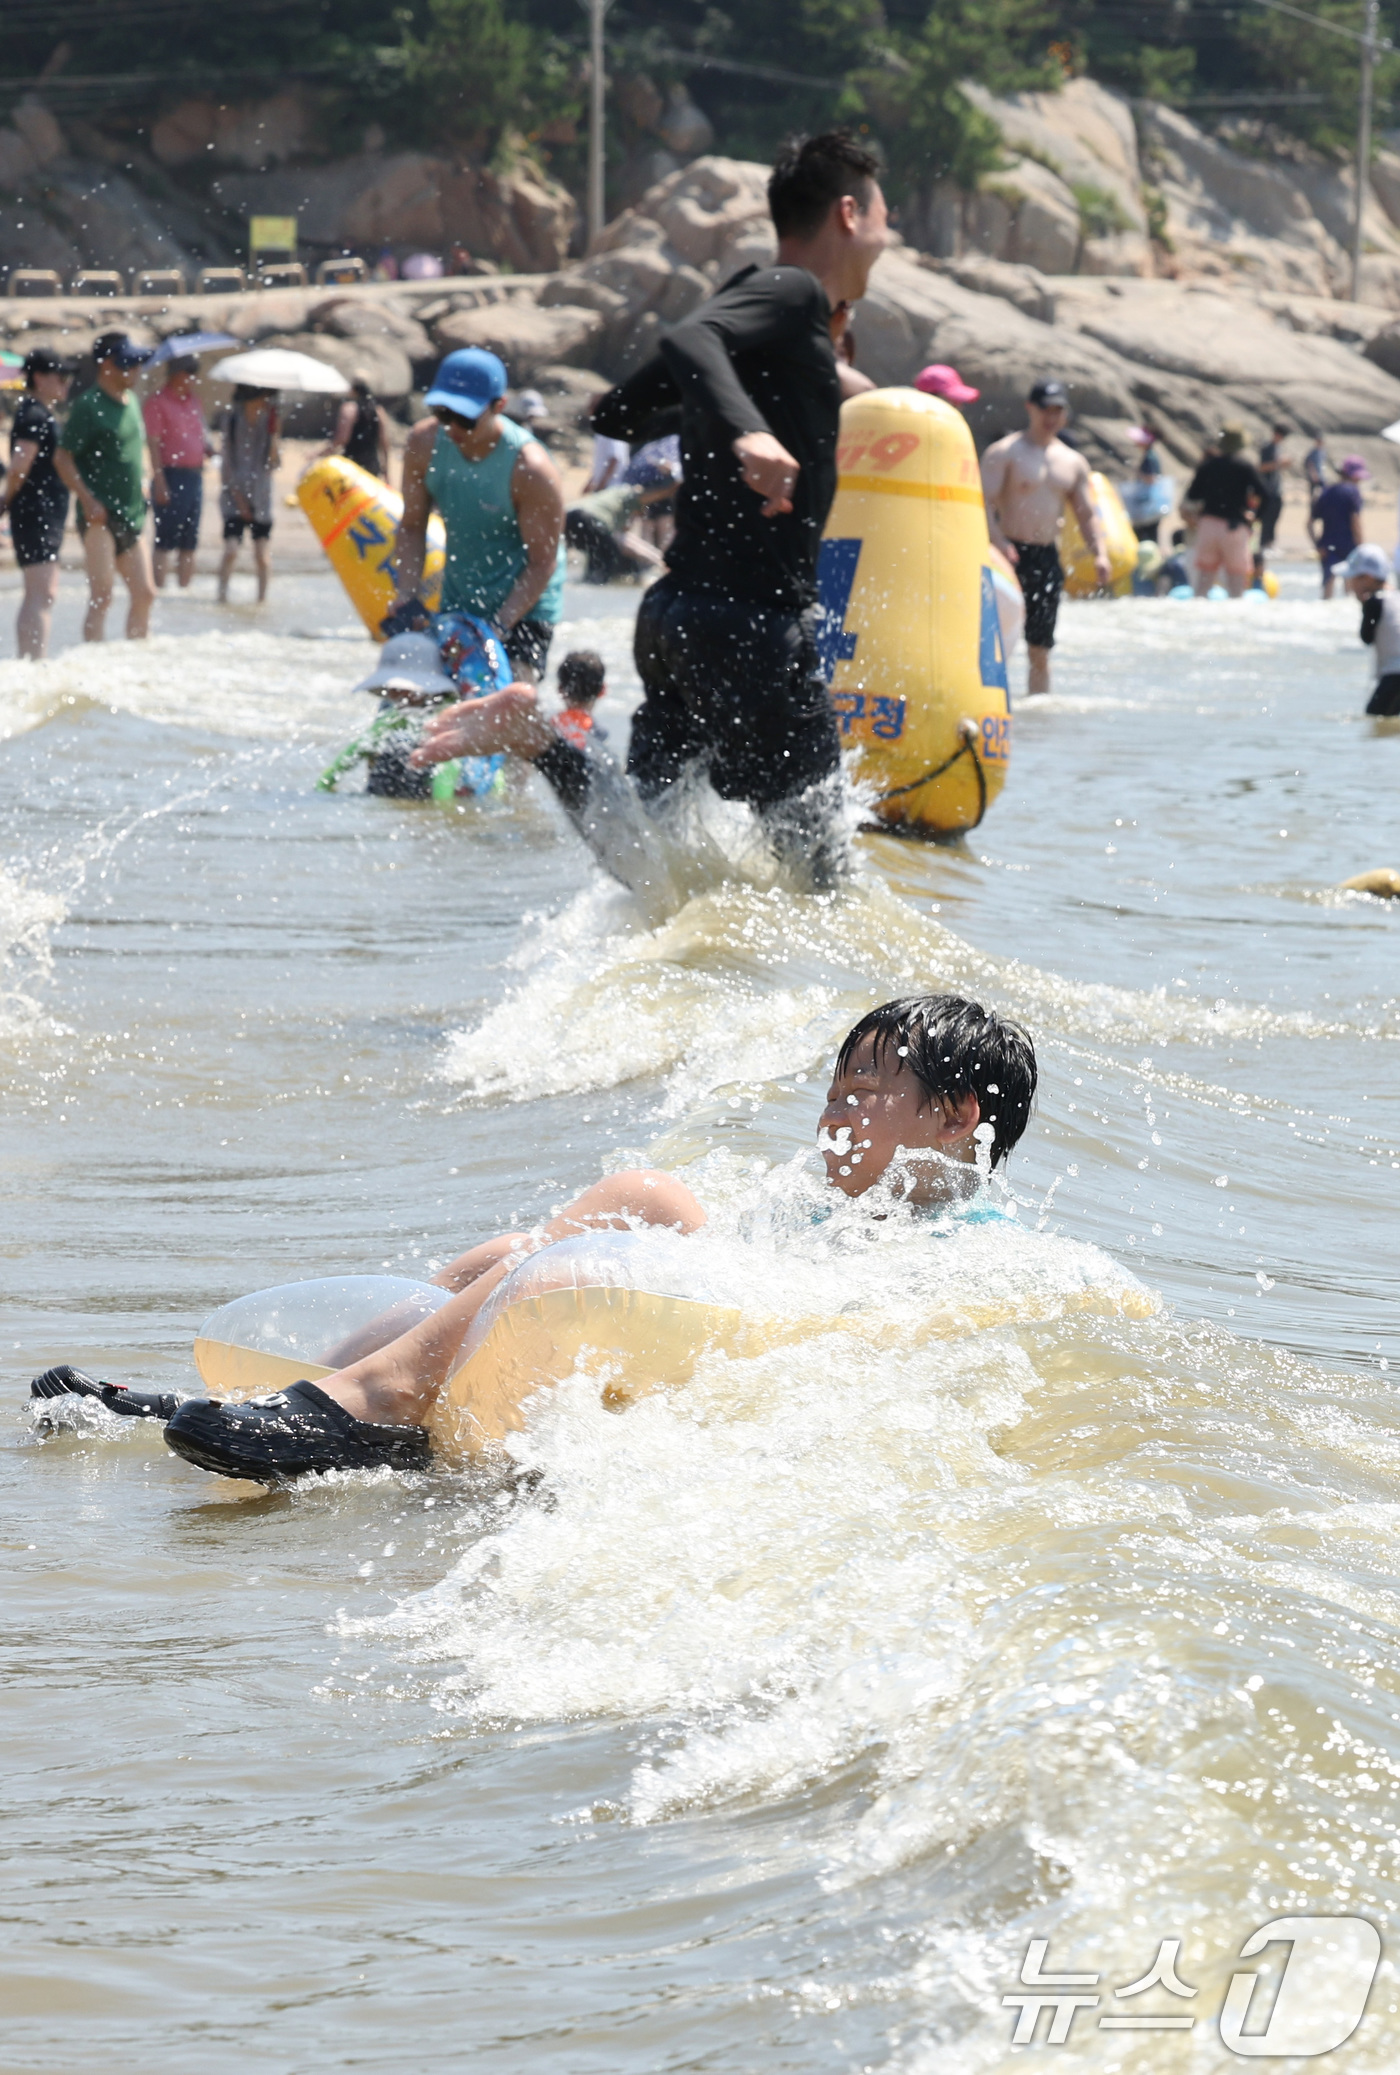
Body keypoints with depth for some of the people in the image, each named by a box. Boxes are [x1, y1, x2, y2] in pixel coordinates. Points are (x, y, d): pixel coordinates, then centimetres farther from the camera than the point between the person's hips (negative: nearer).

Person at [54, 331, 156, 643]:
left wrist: (141, 485, 15)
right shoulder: (89, 405, -10)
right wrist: (88, 501, -20)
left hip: (131, 515, 8)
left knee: (144, 594, 9)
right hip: (100, 514, -8)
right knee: (102, 594, -11)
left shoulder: (131, 402, 14)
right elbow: (63, 458, -13)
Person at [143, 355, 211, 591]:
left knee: (189, 541, 9)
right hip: (171, 476, -7)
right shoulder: (157, 403, -6)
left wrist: (210, 450, 0)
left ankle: (185, 588, 13)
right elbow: (153, 444, -11)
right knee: (166, 539, -7)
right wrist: (160, 482, -17)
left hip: (194, 476, 7)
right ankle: (160, 588, -6)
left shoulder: (192, 399, 16)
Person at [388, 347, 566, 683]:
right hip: (456, 603, 6)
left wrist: (499, 626, -28)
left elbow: (542, 562, -20)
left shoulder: (530, 470, -26)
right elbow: (412, 527, 0)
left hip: (524, 605, -6)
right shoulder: (425, 444, -11)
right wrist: (407, 598, -12)